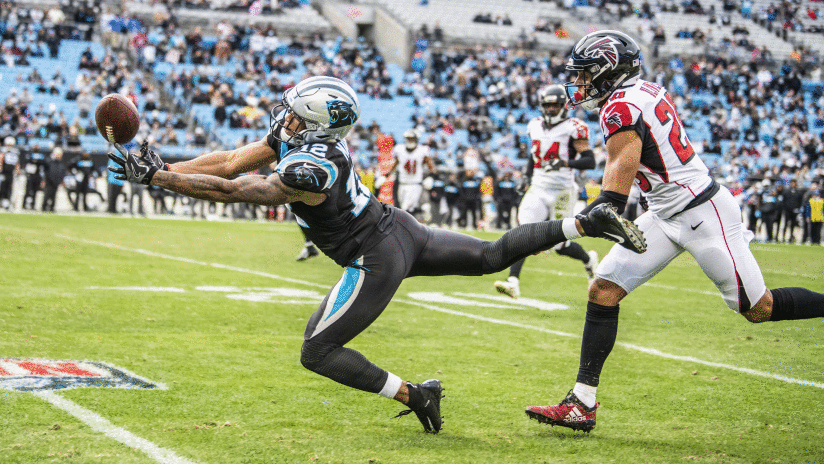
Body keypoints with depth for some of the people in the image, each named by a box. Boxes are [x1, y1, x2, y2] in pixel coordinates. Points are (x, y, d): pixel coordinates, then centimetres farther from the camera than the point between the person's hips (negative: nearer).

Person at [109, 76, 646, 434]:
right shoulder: (296, 131, -5)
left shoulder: (308, 172, -30)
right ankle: (587, 223, 17)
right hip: (400, 229, 9)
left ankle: (414, 394, 1)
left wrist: (157, 177, -23)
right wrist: (161, 168, -7)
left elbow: (227, 190, -28)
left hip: (377, 260, -9)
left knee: (318, 352, -3)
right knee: (493, 255, 19)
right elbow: (231, 163, -1)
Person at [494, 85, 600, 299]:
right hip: (538, 190, 4)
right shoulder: (536, 127, 10)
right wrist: (528, 179, 18)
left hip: (561, 192, -4)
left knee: (561, 245, 2)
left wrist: (564, 163, -29)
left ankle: (589, 260, 33)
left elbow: (590, 161, -15)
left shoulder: (572, 128, -9)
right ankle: (513, 282, -20)